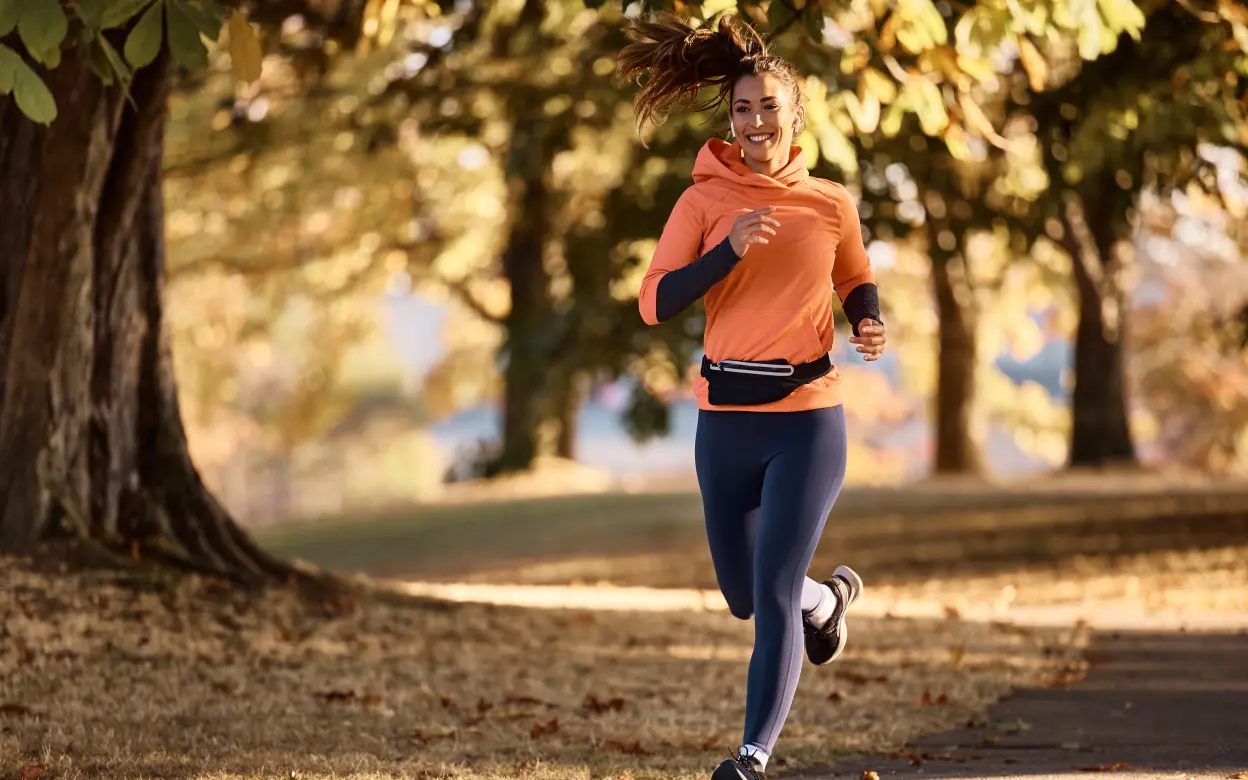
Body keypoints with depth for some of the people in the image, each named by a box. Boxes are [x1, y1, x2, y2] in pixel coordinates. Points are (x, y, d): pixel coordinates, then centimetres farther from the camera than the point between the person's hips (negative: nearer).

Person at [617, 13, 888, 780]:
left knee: (772, 594, -12)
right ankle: (829, 597, 49)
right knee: (744, 596, 16)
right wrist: (729, 250, -21)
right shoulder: (704, 202, -1)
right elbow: (655, 303, -9)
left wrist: (870, 326, -2)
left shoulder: (831, 205, 2)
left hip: (808, 420, -2)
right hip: (725, 422, 2)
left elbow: (857, 281, 20)